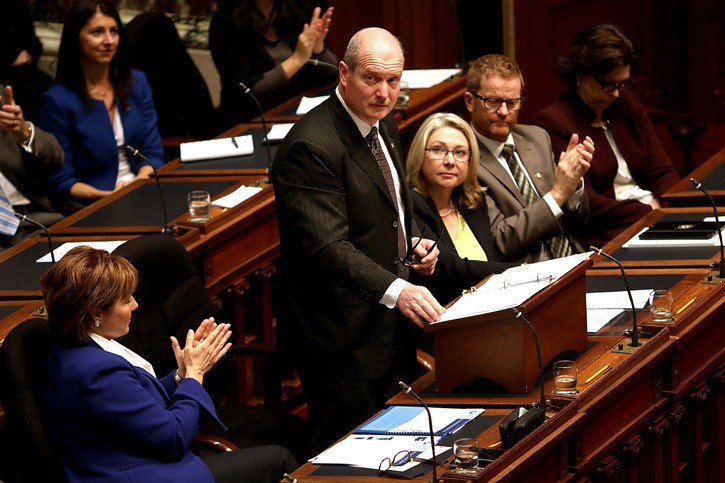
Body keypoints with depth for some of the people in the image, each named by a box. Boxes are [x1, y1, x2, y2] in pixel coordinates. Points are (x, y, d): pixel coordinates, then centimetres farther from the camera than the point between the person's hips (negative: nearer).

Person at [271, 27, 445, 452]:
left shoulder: (384, 124, 8)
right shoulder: (312, 147, -22)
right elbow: (328, 246, -31)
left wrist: (412, 242, 5)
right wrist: (396, 290, -43)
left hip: (391, 321, 9)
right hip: (344, 335, -9)